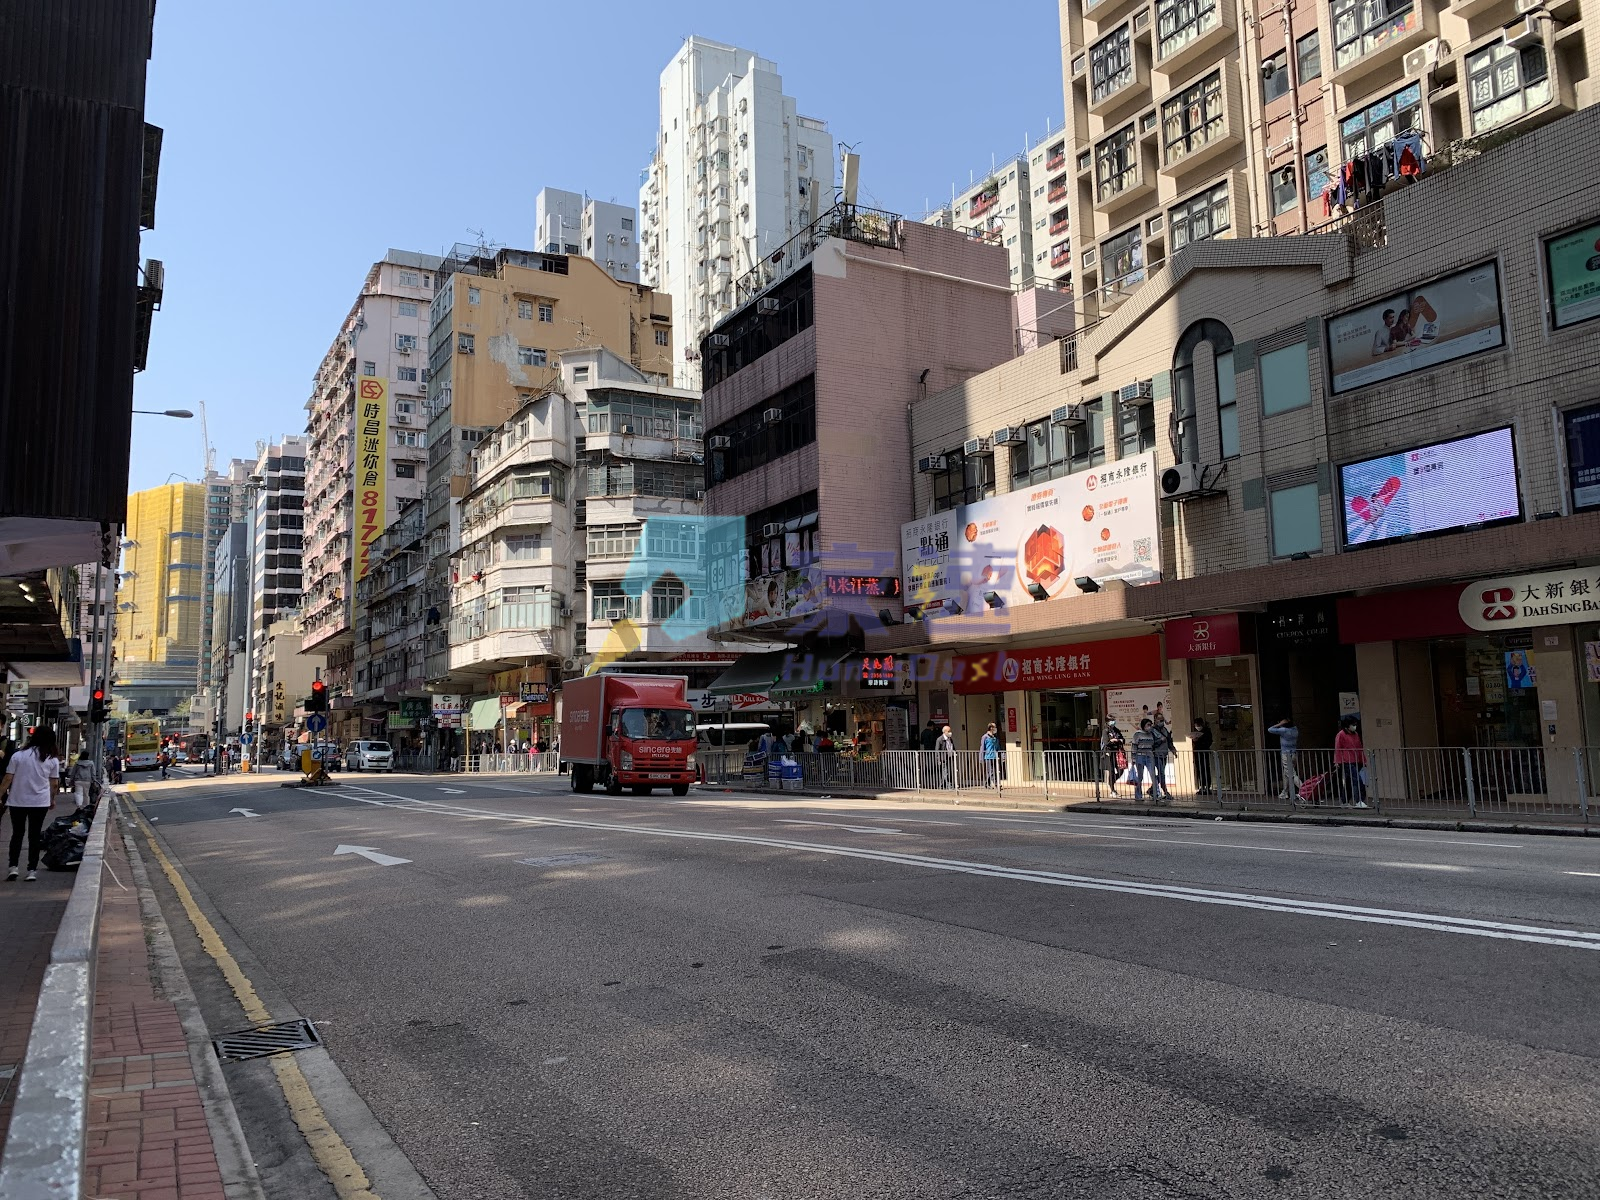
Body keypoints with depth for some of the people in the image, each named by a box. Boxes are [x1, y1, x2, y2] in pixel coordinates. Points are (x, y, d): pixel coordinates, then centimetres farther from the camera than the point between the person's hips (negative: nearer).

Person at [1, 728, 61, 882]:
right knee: (34, 836, 7)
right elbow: (54, 783, 3)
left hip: (17, 801, 0)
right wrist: (52, 799, 18)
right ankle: (32, 870, 5)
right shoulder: (53, 760, -2)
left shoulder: (18, 755, -5)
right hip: (40, 802, 0)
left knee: (17, 834, 15)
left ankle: (13, 867, 5)